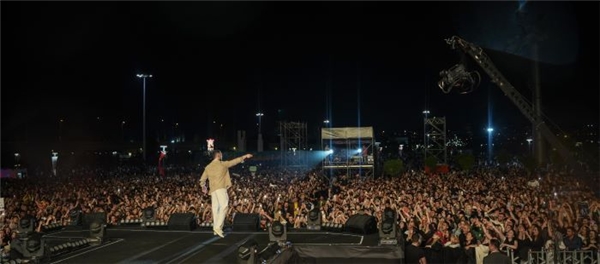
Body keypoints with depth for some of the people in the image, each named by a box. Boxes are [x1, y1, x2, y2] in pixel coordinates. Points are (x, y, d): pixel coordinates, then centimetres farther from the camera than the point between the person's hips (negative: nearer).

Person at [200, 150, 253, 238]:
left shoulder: (208, 167, 14)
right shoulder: (223, 164, 1)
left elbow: (202, 180, 15)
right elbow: (235, 161, 10)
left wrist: (203, 187, 34)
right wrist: (245, 156, 22)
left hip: (213, 190, 6)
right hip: (221, 188, -6)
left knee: (215, 208, 8)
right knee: (224, 206, -10)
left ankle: (215, 228, 8)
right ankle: (218, 227, -23)